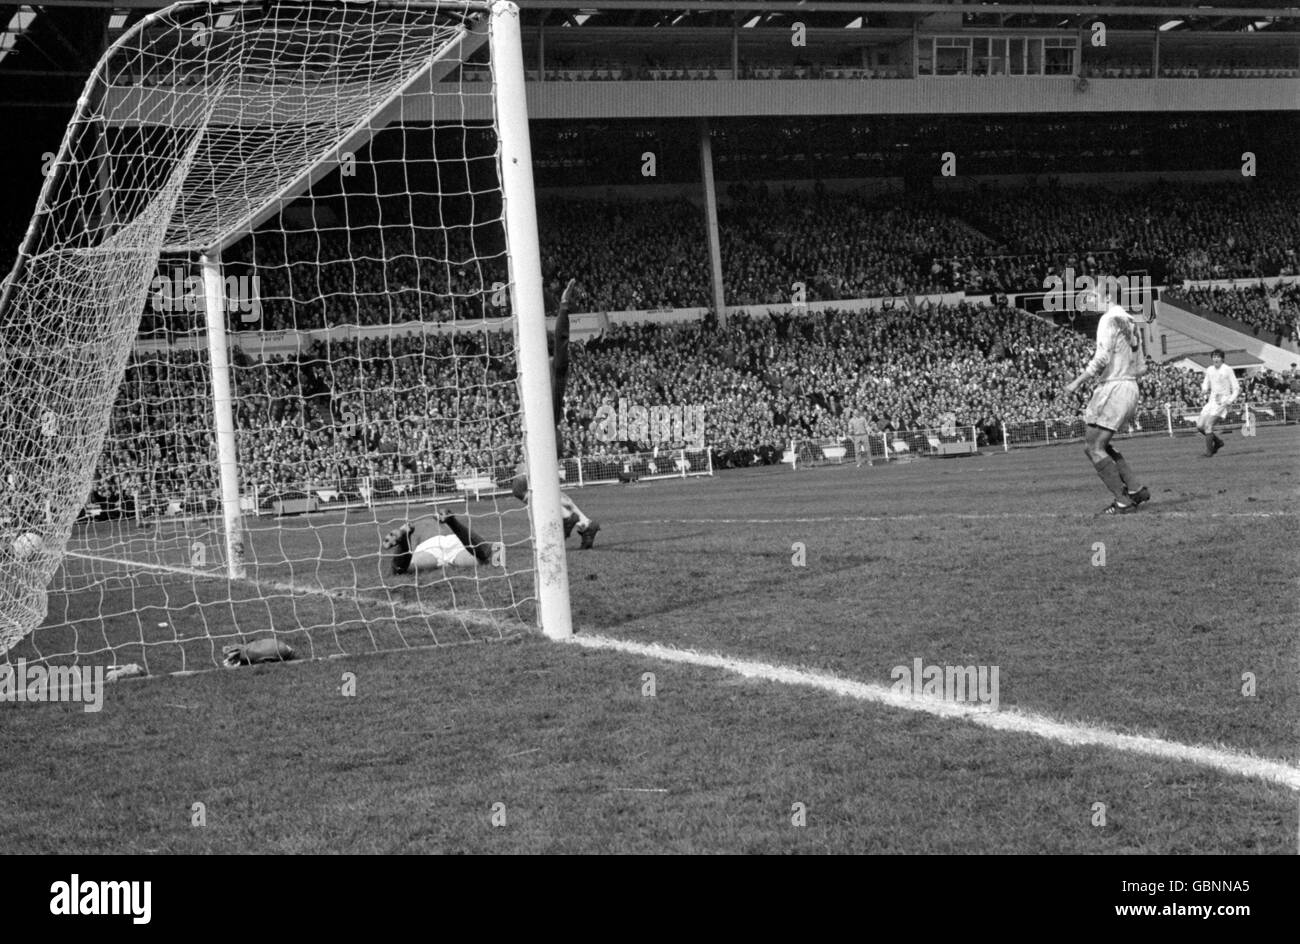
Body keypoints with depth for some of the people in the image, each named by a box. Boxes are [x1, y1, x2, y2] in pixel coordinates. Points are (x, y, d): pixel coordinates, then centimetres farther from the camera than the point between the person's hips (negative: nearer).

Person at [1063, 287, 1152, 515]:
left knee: (1094, 448, -4)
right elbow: (1140, 368, 20)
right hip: (1130, 388, 9)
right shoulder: (1129, 321, 17)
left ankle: (1123, 502, -7)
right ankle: (1135, 489, 12)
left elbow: (1102, 358, -22)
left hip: (1112, 390, -9)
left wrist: (1077, 382, -17)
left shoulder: (1109, 319, -11)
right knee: (1099, 445, 18)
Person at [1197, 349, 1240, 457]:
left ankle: (1208, 451, -9)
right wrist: (1204, 389, -5)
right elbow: (1205, 387, 19)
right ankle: (1218, 442, 19)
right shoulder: (1209, 370, 9)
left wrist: (1228, 401, -18)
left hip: (1222, 402, -7)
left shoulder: (1227, 370, -8)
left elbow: (1236, 389, -6)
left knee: (1208, 425, -18)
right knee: (1200, 426, -1)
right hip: (1211, 400, 7)